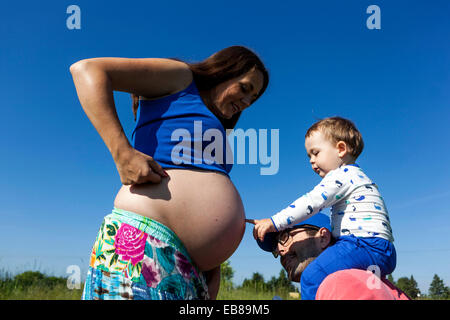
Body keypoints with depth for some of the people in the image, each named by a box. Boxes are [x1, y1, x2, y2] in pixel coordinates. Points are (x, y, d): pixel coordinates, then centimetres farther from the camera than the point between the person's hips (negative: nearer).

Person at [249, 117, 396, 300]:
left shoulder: (343, 174, -6)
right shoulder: (356, 176, 26)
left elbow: (312, 201, -17)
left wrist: (275, 222, -17)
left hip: (365, 245, -11)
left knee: (312, 277, -20)